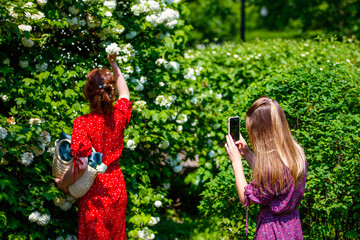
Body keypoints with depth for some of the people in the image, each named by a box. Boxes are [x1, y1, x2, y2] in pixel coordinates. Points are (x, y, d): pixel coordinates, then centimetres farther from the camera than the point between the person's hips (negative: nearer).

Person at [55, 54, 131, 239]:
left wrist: (63, 183, -10)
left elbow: (81, 165, -27)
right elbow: (124, 93, 14)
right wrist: (114, 66, 22)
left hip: (94, 192, -4)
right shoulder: (119, 115, -10)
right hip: (117, 187, 4)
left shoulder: (83, 123, -24)